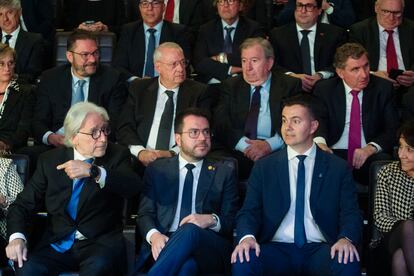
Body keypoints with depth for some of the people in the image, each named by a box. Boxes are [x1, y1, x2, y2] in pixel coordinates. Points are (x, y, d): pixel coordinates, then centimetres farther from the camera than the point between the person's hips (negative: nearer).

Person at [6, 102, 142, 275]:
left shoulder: (117, 155, 2)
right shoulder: (50, 160, 8)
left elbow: (135, 187, -18)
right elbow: (23, 204, 7)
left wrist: (93, 171, -30)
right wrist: (17, 236, -13)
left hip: (100, 243, -2)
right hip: (57, 245, 2)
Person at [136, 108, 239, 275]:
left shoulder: (225, 172, 19)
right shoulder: (157, 170, 20)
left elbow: (233, 220, 12)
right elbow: (145, 213, 12)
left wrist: (211, 220, -12)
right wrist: (154, 235, -12)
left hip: (209, 249, 1)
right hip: (164, 244, -1)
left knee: (191, 230, -37)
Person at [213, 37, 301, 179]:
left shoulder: (290, 86, 11)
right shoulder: (230, 86, 17)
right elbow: (220, 124, 4)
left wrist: (269, 144, -16)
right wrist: (244, 144, -13)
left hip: (276, 152, -1)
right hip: (236, 151, 2)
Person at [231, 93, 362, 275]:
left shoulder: (338, 168, 10)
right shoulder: (264, 167, 13)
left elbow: (351, 213, 3)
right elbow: (249, 211, 6)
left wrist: (346, 239, -20)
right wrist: (247, 237, -17)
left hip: (320, 249, 0)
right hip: (277, 249, 0)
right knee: (242, 261, -32)